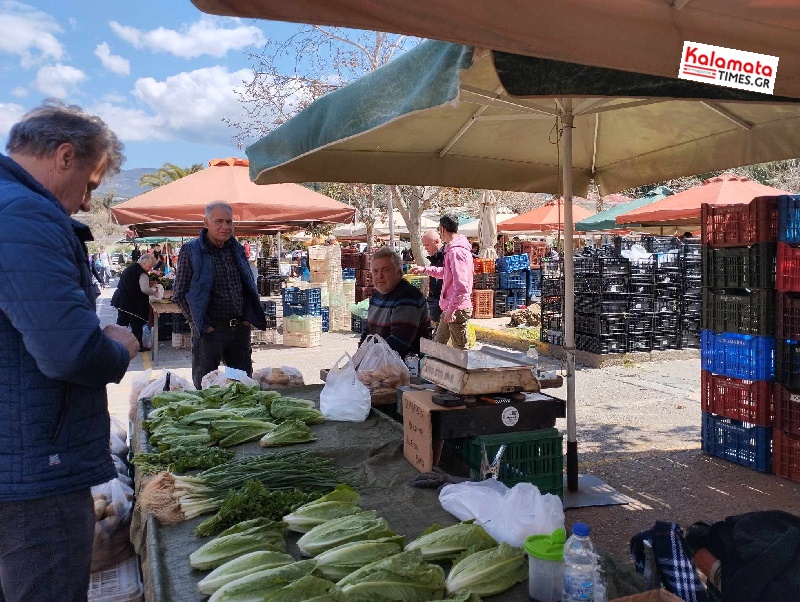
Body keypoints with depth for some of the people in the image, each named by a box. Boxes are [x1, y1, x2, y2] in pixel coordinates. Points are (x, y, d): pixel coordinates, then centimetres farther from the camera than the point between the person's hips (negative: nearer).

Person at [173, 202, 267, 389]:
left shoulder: (237, 249, 10)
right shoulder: (190, 251, -5)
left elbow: (250, 287, 19)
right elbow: (179, 294, -5)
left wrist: (249, 317, 8)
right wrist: (199, 323, -10)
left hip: (240, 328, 5)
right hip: (210, 330, -5)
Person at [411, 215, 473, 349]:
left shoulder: (456, 252, -21)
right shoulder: (452, 249, 13)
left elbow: (461, 285, -27)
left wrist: (451, 309, -24)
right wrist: (424, 269, 30)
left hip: (457, 309, -11)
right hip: (449, 308, 11)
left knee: (460, 348, -2)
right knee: (438, 343, 18)